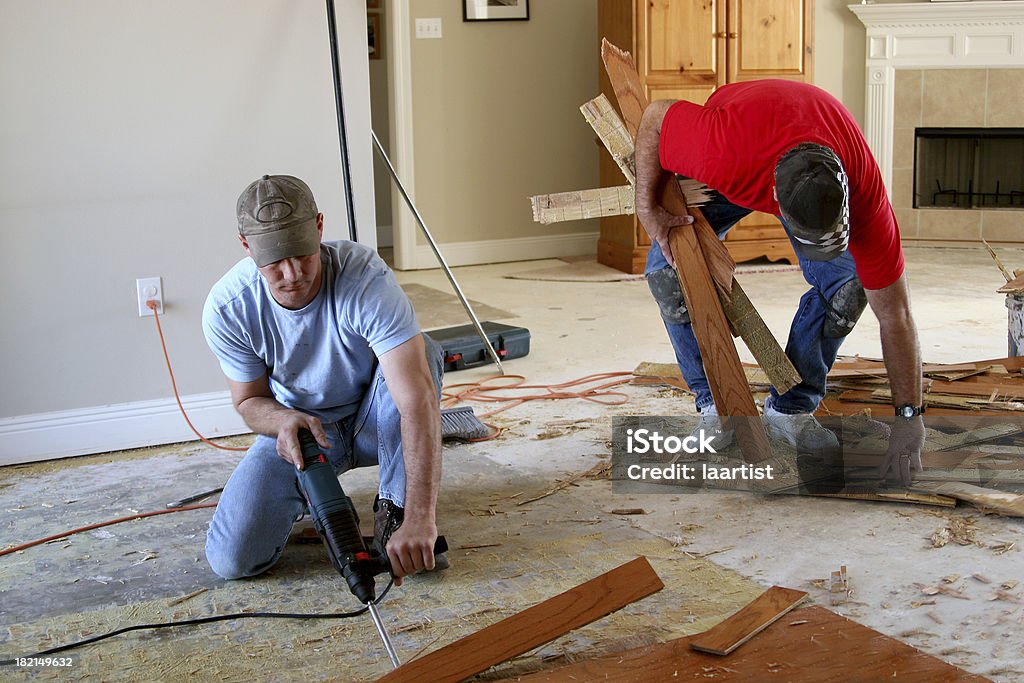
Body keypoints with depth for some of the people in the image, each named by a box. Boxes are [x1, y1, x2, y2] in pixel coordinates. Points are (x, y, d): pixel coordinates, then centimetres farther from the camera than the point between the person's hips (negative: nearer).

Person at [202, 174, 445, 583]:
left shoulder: (367, 279, -33)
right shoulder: (226, 308, -22)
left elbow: (418, 399, -41)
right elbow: (249, 400, -6)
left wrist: (420, 517, -51)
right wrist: (285, 419, -34)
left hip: (370, 422, -1)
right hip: (297, 424, 2)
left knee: (421, 352, -34)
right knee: (232, 560, -17)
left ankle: (395, 508, -16)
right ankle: (307, 494, 17)